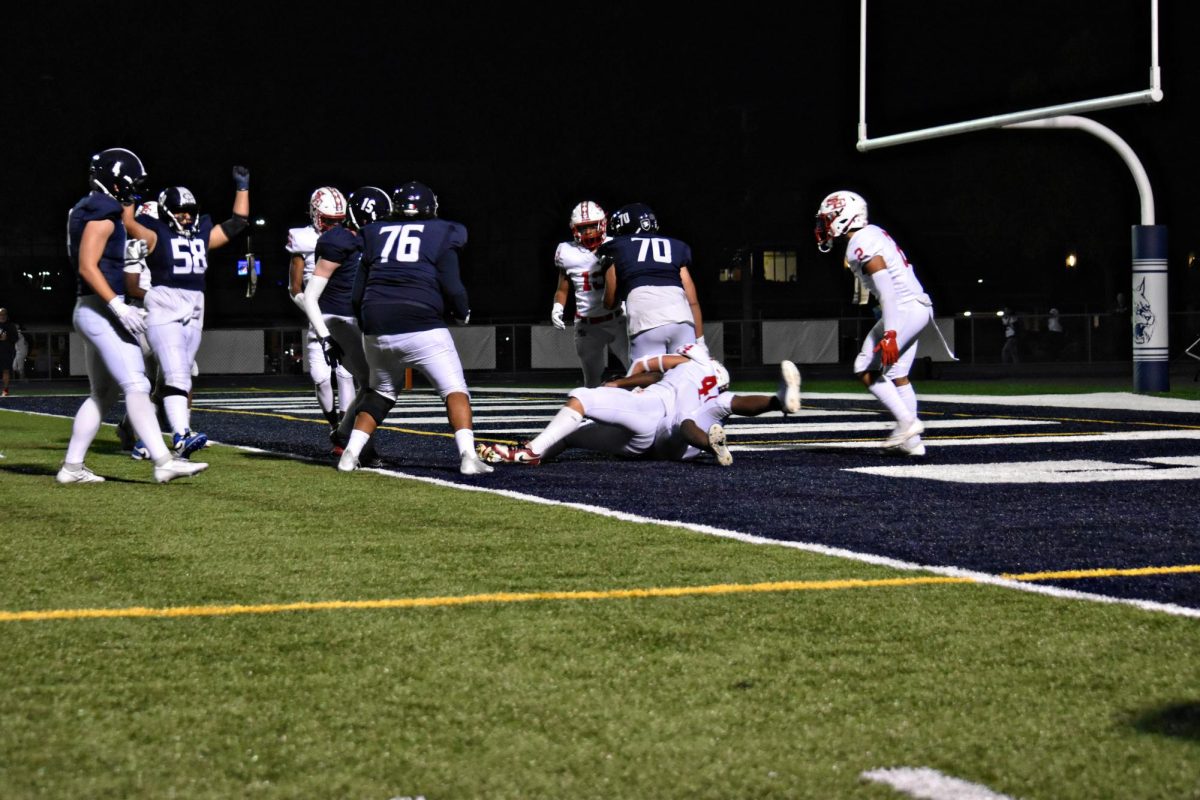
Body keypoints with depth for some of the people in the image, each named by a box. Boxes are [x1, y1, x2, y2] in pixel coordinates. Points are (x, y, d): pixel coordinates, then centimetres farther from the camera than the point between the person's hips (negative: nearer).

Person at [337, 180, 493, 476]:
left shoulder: (375, 235, 16)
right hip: (422, 328, -4)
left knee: (380, 393, 23)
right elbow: (452, 287, -1)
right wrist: (463, 313, 18)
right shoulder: (440, 234, 7)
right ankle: (468, 455, -14)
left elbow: (358, 293, 16)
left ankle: (350, 454, 15)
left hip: (377, 330, 4)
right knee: (455, 390, 3)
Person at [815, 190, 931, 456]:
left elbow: (886, 289, -23)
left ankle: (907, 421, -8)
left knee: (866, 370, -7)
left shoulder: (860, 246, -15)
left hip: (904, 309, -10)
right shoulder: (873, 234, 15)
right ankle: (912, 441, 14)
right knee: (896, 374, 13)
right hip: (919, 307, 10)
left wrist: (890, 333, -26)